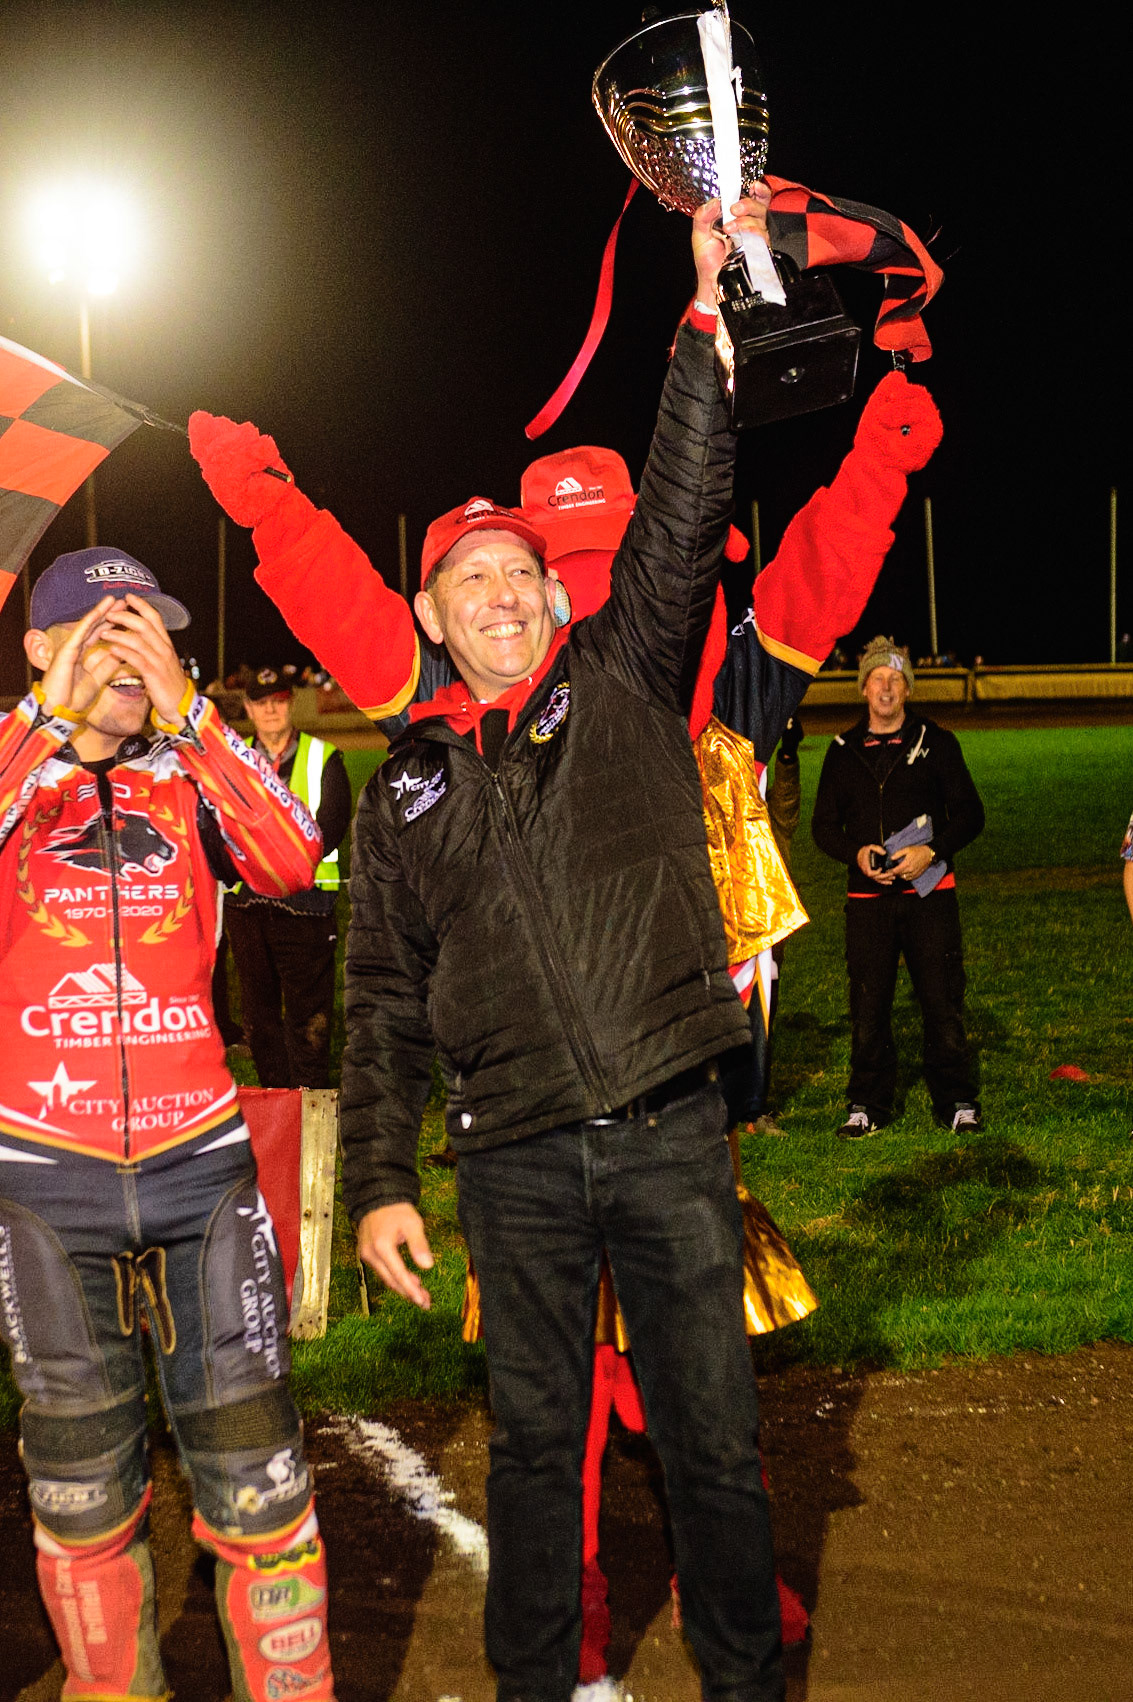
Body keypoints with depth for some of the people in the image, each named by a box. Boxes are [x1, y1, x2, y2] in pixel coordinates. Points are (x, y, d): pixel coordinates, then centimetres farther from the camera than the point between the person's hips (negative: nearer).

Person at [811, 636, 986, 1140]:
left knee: (943, 1001, -2)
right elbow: (823, 824, 12)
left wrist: (930, 852, -12)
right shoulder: (843, 751, 11)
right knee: (868, 1004, 2)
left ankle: (956, 1101, 10)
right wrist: (857, 853, -7)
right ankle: (868, 1104, 13)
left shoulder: (936, 742, 6)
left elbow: (970, 813, 4)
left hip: (929, 892, -1)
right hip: (867, 898, 2)